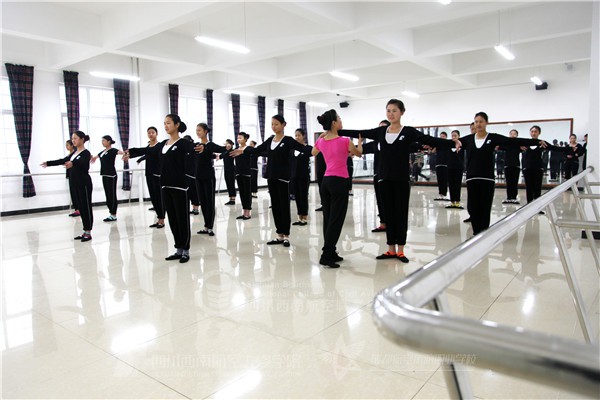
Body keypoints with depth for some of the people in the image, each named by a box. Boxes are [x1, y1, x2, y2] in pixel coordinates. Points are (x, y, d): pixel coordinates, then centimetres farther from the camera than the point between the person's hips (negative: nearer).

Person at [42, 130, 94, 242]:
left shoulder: (86, 153, -12)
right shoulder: (74, 153, 14)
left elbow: (82, 162, -32)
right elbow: (63, 161, 22)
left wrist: (72, 163, -51)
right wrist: (48, 163, 18)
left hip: (84, 183, -9)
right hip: (75, 183, 9)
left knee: (86, 207, -3)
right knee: (80, 207, 11)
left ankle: (88, 232, 3)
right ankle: (85, 231, 17)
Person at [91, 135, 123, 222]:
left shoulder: (112, 150, -9)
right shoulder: (102, 152, 14)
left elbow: (119, 151, -32)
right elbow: (95, 157, 35)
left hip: (111, 175, -8)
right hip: (105, 175, 8)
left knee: (112, 195, -3)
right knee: (107, 195, 10)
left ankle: (113, 215, 2)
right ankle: (111, 213, 16)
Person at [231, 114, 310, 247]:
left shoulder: (288, 140, -6)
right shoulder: (270, 140, 11)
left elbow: (303, 148, -18)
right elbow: (257, 150, 24)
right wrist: (242, 150, 31)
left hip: (283, 176, -6)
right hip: (271, 176, 6)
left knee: (284, 206, -2)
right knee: (275, 206, 8)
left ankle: (286, 236, 7)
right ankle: (280, 235, 17)